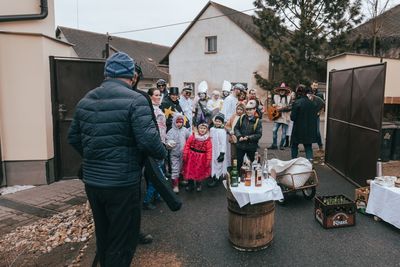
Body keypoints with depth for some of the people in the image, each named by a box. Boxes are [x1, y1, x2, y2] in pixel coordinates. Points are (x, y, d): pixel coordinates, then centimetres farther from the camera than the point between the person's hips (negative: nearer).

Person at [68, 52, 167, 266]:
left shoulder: (86, 100, 7)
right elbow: (148, 140, -23)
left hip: (92, 180, 7)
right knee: (122, 240, 8)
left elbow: (73, 137, 13)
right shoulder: (135, 100, -14)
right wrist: (162, 153, -4)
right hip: (122, 183, -7)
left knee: (102, 235, 24)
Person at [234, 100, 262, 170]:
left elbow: (259, 134, -11)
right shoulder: (242, 118, -1)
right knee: (238, 162, 11)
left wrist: (248, 137, -21)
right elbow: (236, 128, 3)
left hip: (251, 147, -2)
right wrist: (239, 136, -13)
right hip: (240, 145, 2)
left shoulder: (257, 121, -9)